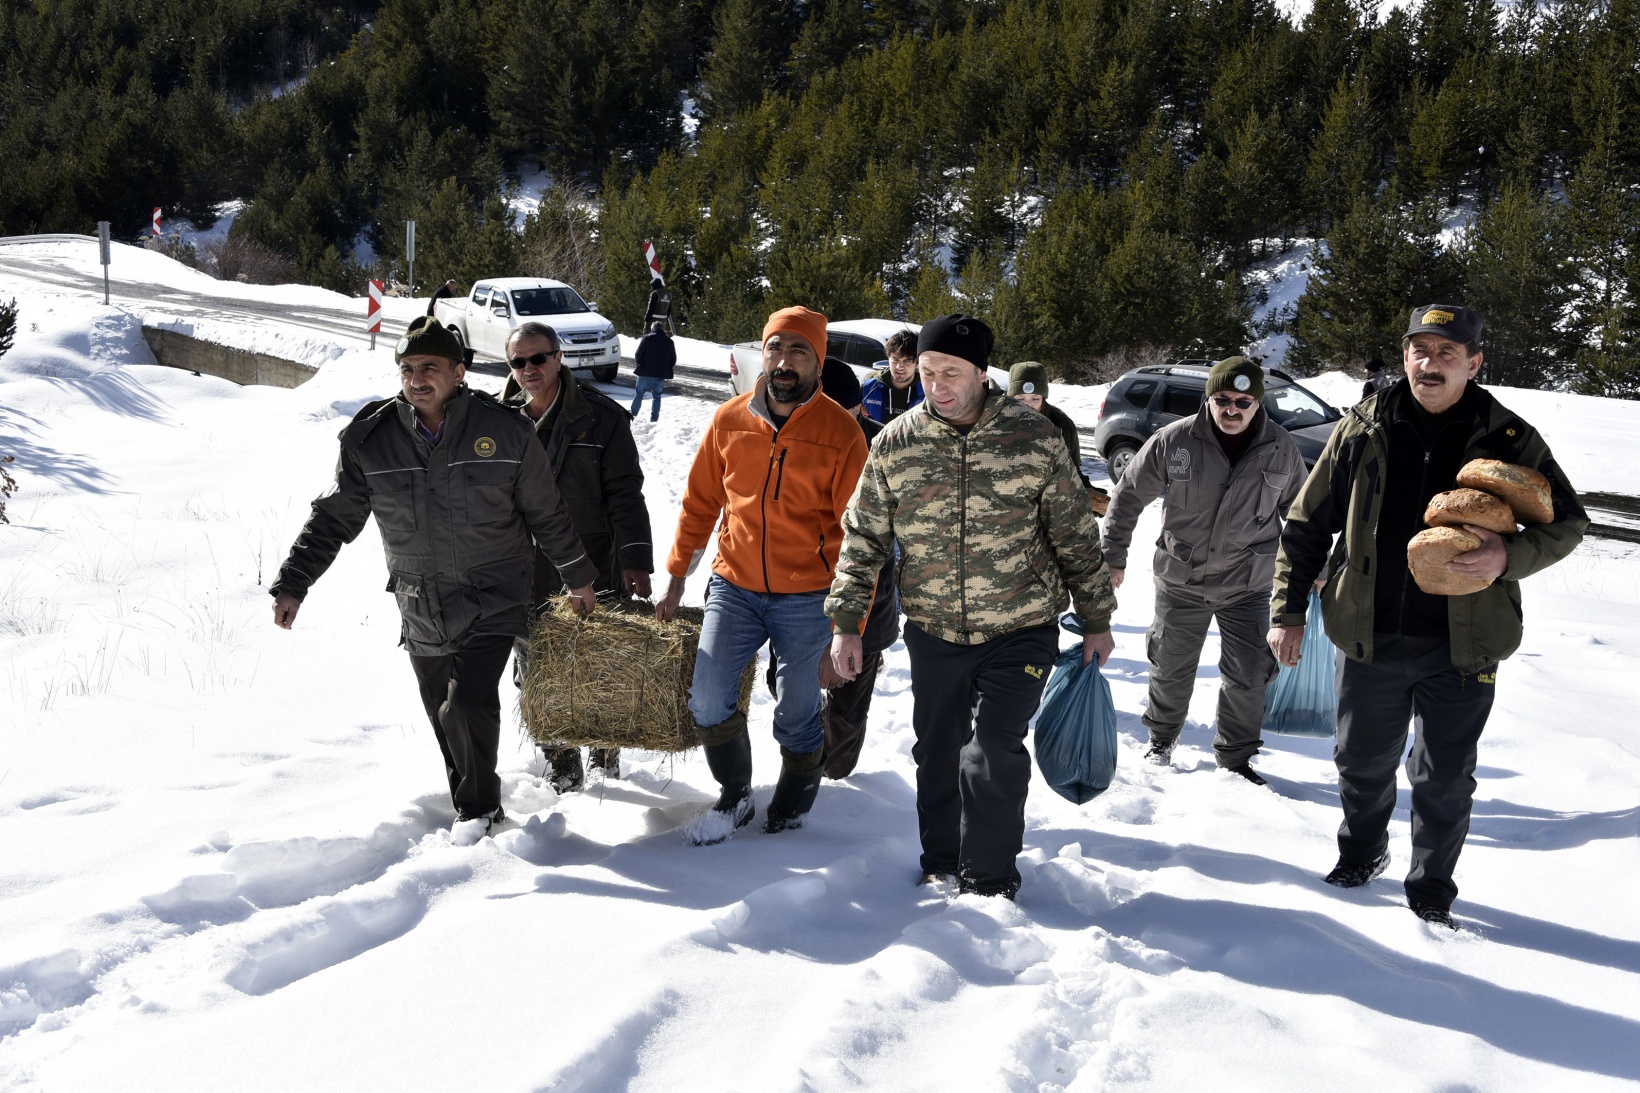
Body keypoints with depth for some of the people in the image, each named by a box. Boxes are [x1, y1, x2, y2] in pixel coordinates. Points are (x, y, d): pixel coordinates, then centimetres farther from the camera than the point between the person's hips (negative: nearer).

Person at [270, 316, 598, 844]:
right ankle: (473, 813, 30)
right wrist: (292, 584, -1)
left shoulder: (503, 430, -7)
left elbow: (546, 513, 4)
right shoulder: (370, 439, -4)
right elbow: (333, 518, 5)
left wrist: (579, 578, 12)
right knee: (443, 719, 10)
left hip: (492, 601, -3)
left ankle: (479, 806, 9)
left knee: (467, 705, -15)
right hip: (421, 612, 3)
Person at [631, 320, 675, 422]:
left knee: (639, 394, 9)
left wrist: (640, 367, 10)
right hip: (661, 375, 3)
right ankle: (654, 419, 8)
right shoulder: (669, 341, 7)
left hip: (646, 373, -3)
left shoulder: (647, 338, -5)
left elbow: (638, 355, -6)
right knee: (657, 396, 12)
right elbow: (673, 360, 11)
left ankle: (632, 414, 7)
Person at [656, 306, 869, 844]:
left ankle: (788, 814, 29)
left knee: (798, 717, 7)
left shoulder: (841, 434, -8)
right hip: (733, 588, 3)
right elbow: (700, 503, 10)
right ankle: (734, 799, 22)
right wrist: (675, 581, 11)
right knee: (708, 702, -2)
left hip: (806, 599, -2)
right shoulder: (729, 420, 1)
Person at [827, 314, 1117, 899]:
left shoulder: (1036, 438, -9)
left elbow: (1077, 536, 0)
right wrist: (846, 624, 1)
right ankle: (942, 868, 31)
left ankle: (989, 883, 2)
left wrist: (1096, 620, 4)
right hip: (934, 633, 3)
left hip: (1022, 631, -2)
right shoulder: (895, 444, -5)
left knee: (993, 748, -13)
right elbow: (862, 538, 4)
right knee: (938, 757, 12)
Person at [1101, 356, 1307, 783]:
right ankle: (1161, 739, 38)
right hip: (1180, 582, -1)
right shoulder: (1173, 441, -12)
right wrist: (1113, 558, -3)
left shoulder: (1282, 449, -5)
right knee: (1171, 669, 14)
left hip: (1248, 587, 1)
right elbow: (1127, 498, -3)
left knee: (1249, 675, 4)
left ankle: (1235, 756, 24)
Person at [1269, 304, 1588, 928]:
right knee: (1363, 763, 18)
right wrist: (1288, 610, 3)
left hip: (1462, 645, -1)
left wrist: (1511, 557, -18)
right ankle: (1362, 853, 44)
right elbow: (1307, 523, 6)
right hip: (1370, 639, 2)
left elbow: (1568, 521, 3)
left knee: (1444, 780, 10)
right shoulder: (1363, 430, -1)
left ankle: (1431, 889, 31)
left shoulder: (1509, 440, -4)